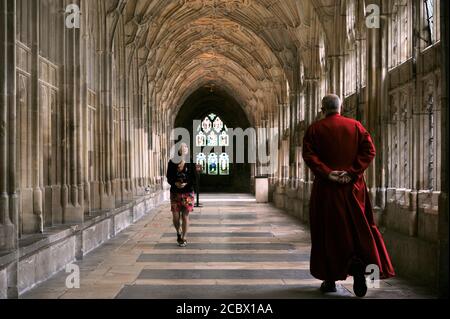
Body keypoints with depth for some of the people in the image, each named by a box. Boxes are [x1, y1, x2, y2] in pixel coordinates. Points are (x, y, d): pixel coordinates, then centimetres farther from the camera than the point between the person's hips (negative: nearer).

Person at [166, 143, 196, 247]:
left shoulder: (190, 163, -2)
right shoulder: (172, 162, 1)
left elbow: (194, 179, -3)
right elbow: (169, 178, 0)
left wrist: (186, 184, -19)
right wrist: (175, 183, -18)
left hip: (187, 193, -1)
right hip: (175, 193, 1)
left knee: (185, 216, 2)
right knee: (176, 217, 2)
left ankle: (184, 238, 16)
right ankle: (179, 232, 31)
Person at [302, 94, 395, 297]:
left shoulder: (315, 129, 1)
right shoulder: (355, 126, 6)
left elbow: (308, 154, -10)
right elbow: (369, 150, -4)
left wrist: (327, 173, -14)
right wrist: (352, 172, -9)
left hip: (326, 188, -1)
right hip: (353, 187, 1)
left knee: (327, 231, 7)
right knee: (358, 228, 8)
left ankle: (330, 279, 10)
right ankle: (359, 262, -19)